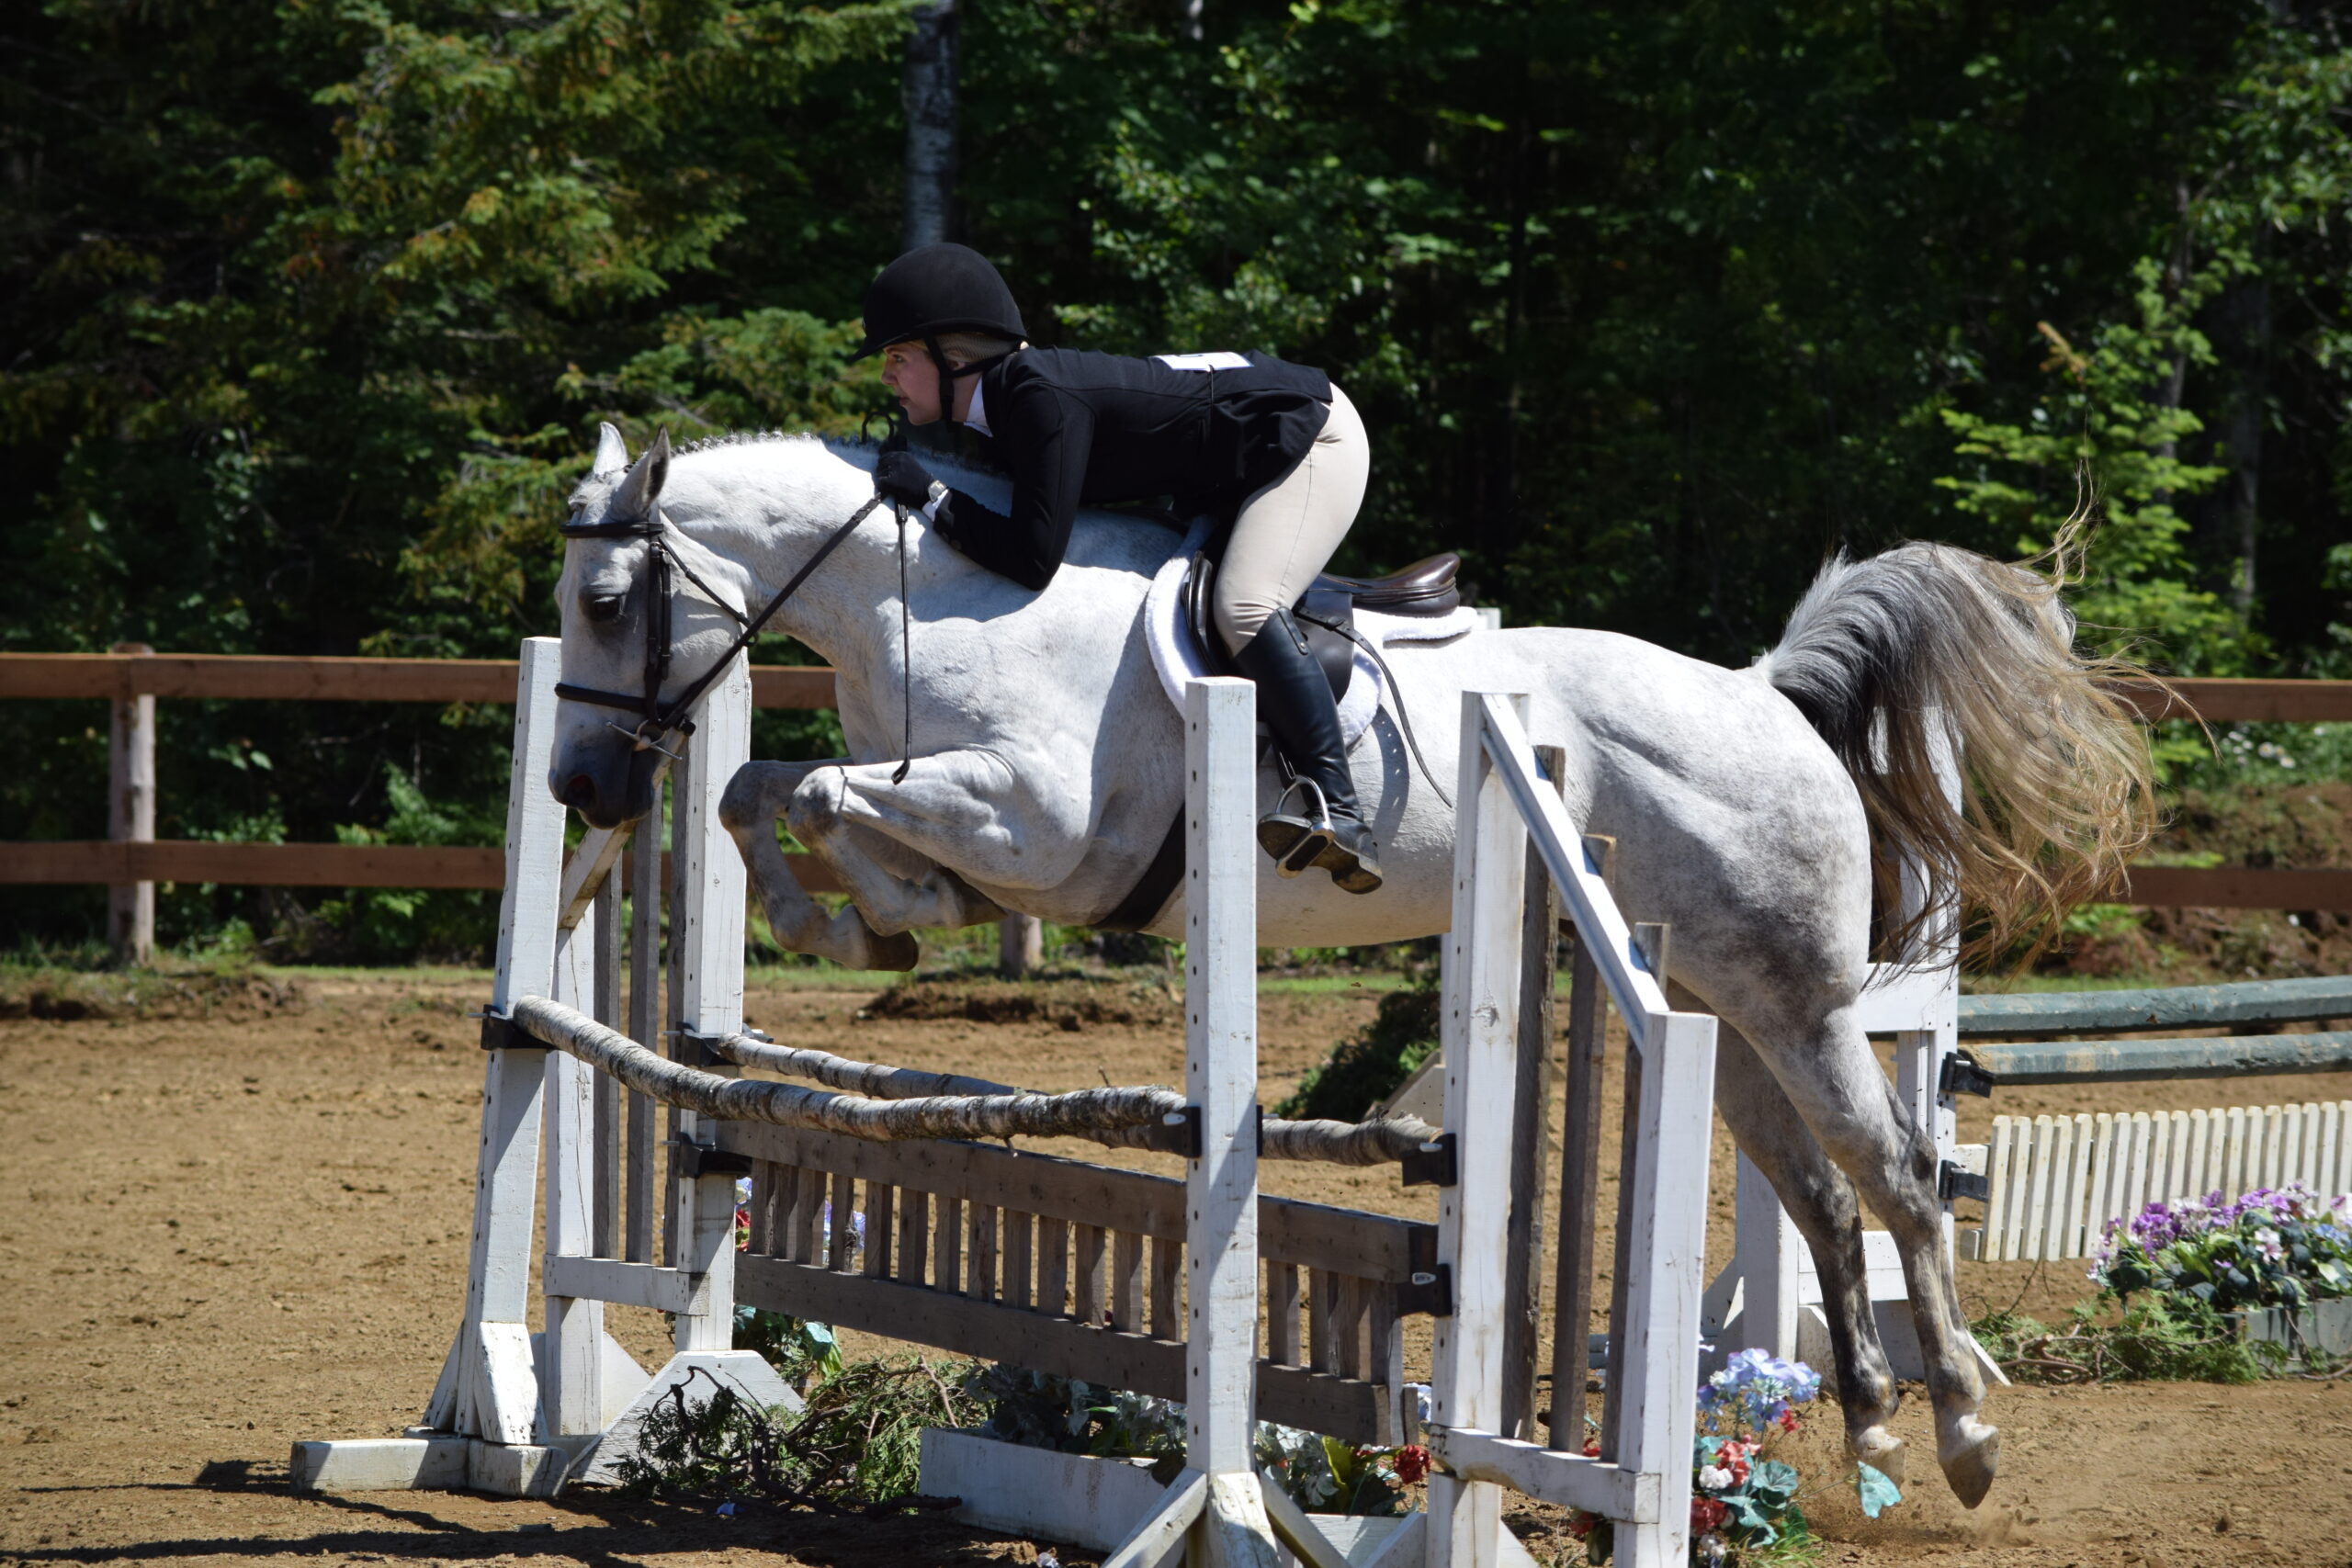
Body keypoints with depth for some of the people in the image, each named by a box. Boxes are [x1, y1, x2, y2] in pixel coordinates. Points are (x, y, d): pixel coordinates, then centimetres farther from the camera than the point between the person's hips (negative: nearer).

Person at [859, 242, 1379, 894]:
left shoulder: (1044, 397, -29)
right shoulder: (997, 412, 1)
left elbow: (1033, 558, -33)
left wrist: (932, 499, -25)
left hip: (1312, 435, -11)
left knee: (1242, 607, -28)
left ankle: (1341, 811, -34)